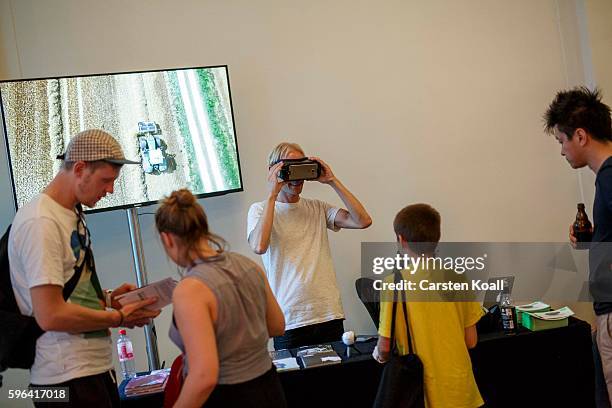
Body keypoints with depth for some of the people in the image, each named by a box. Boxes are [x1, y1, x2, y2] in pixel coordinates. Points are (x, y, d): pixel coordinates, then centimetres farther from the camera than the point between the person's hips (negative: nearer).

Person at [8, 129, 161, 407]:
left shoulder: (72, 215, 11)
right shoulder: (41, 222, -19)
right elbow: (51, 316, -24)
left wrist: (108, 298, 4)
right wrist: (119, 317, -13)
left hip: (95, 365, 9)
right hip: (68, 378, -9)